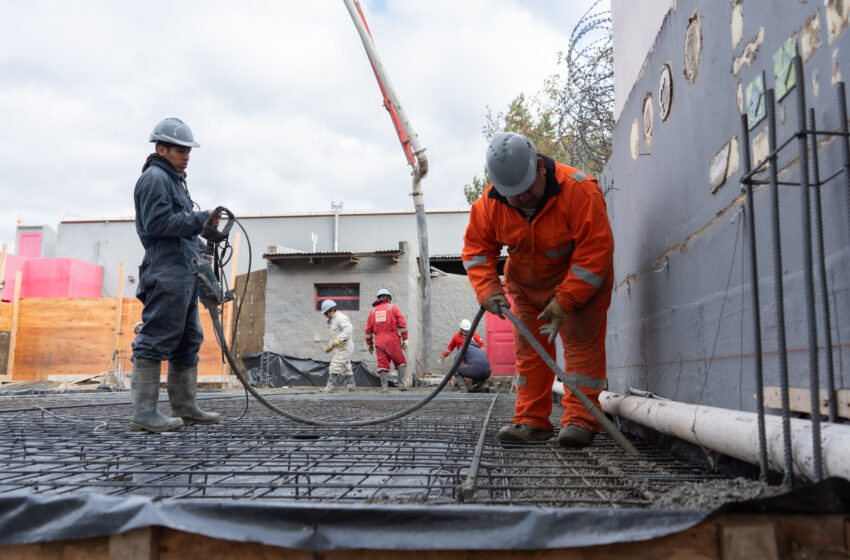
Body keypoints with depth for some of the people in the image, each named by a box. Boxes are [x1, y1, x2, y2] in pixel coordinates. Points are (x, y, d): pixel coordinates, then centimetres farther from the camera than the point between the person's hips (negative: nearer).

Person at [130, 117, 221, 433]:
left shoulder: (174, 180, 26)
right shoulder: (154, 178, -4)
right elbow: (158, 223, -17)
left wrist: (199, 247, 14)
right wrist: (201, 219, -13)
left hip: (184, 271, 11)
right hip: (167, 273, -11)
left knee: (188, 341, 11)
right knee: (157, 338, -11)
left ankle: (184, 407, 18)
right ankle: (144, 412, -9)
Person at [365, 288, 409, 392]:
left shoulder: (373, 310, 15)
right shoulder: (393, 308, 7)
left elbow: (368, 328, 13)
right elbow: (402, 323, -3)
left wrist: (369, 343, 18)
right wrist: (405, 339, -3)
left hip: (379, 340, 3)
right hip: (392, 339, -3)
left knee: (382, 363, 4)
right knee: (400, 362, 5)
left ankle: (384, 386, -2)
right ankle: (402, 383, -4)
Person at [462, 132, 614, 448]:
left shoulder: (578, 190, -31)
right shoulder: (489, 204, -17)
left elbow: (595, 250, -31)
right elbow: (476, 247, -5)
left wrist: (564, 302, -32)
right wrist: (489, 290, -22)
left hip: (581, 282, -4)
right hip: (526, 285, 5)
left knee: (581, 344, -12)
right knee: (529, 349, 4)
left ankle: (580, 420, -6)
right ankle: (531, 421, 12)